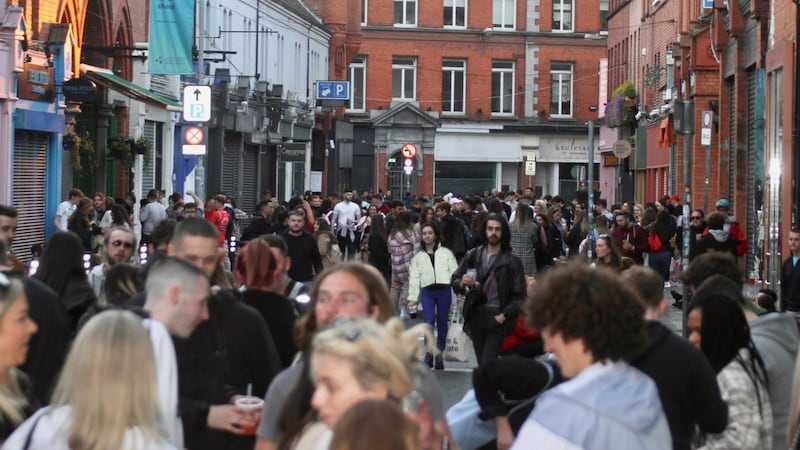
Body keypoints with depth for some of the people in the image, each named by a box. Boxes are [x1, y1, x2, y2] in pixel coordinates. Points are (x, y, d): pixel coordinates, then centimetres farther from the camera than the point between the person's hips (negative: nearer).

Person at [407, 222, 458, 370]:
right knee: (429, 323, -13)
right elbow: (414, 277, 12)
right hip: (427, 291, 0)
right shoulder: (418, 256, 15)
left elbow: (454, 271, 5)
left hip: (444, 290, 0)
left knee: (442, 323, 3)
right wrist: (413, 297, 5)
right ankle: (429, 352, -3)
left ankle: (439, 354, 13)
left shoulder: (446, 253, 10)